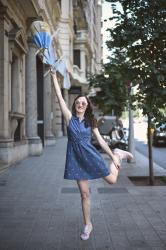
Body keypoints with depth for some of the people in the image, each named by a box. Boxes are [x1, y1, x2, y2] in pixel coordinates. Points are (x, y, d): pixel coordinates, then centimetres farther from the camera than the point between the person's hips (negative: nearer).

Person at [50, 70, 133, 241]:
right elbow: (60, 97, -5)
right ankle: (87, 225, 21)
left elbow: (100, 140, 6)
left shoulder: (90, 121, 5)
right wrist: (54, 78, -7)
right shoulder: (69, 117, 0)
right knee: (84, 193, 4)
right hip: (76, 158, 0)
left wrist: (112, 156, 3)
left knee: (112, 180, 3)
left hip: (89, 154, 1)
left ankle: (118, 155, 32)